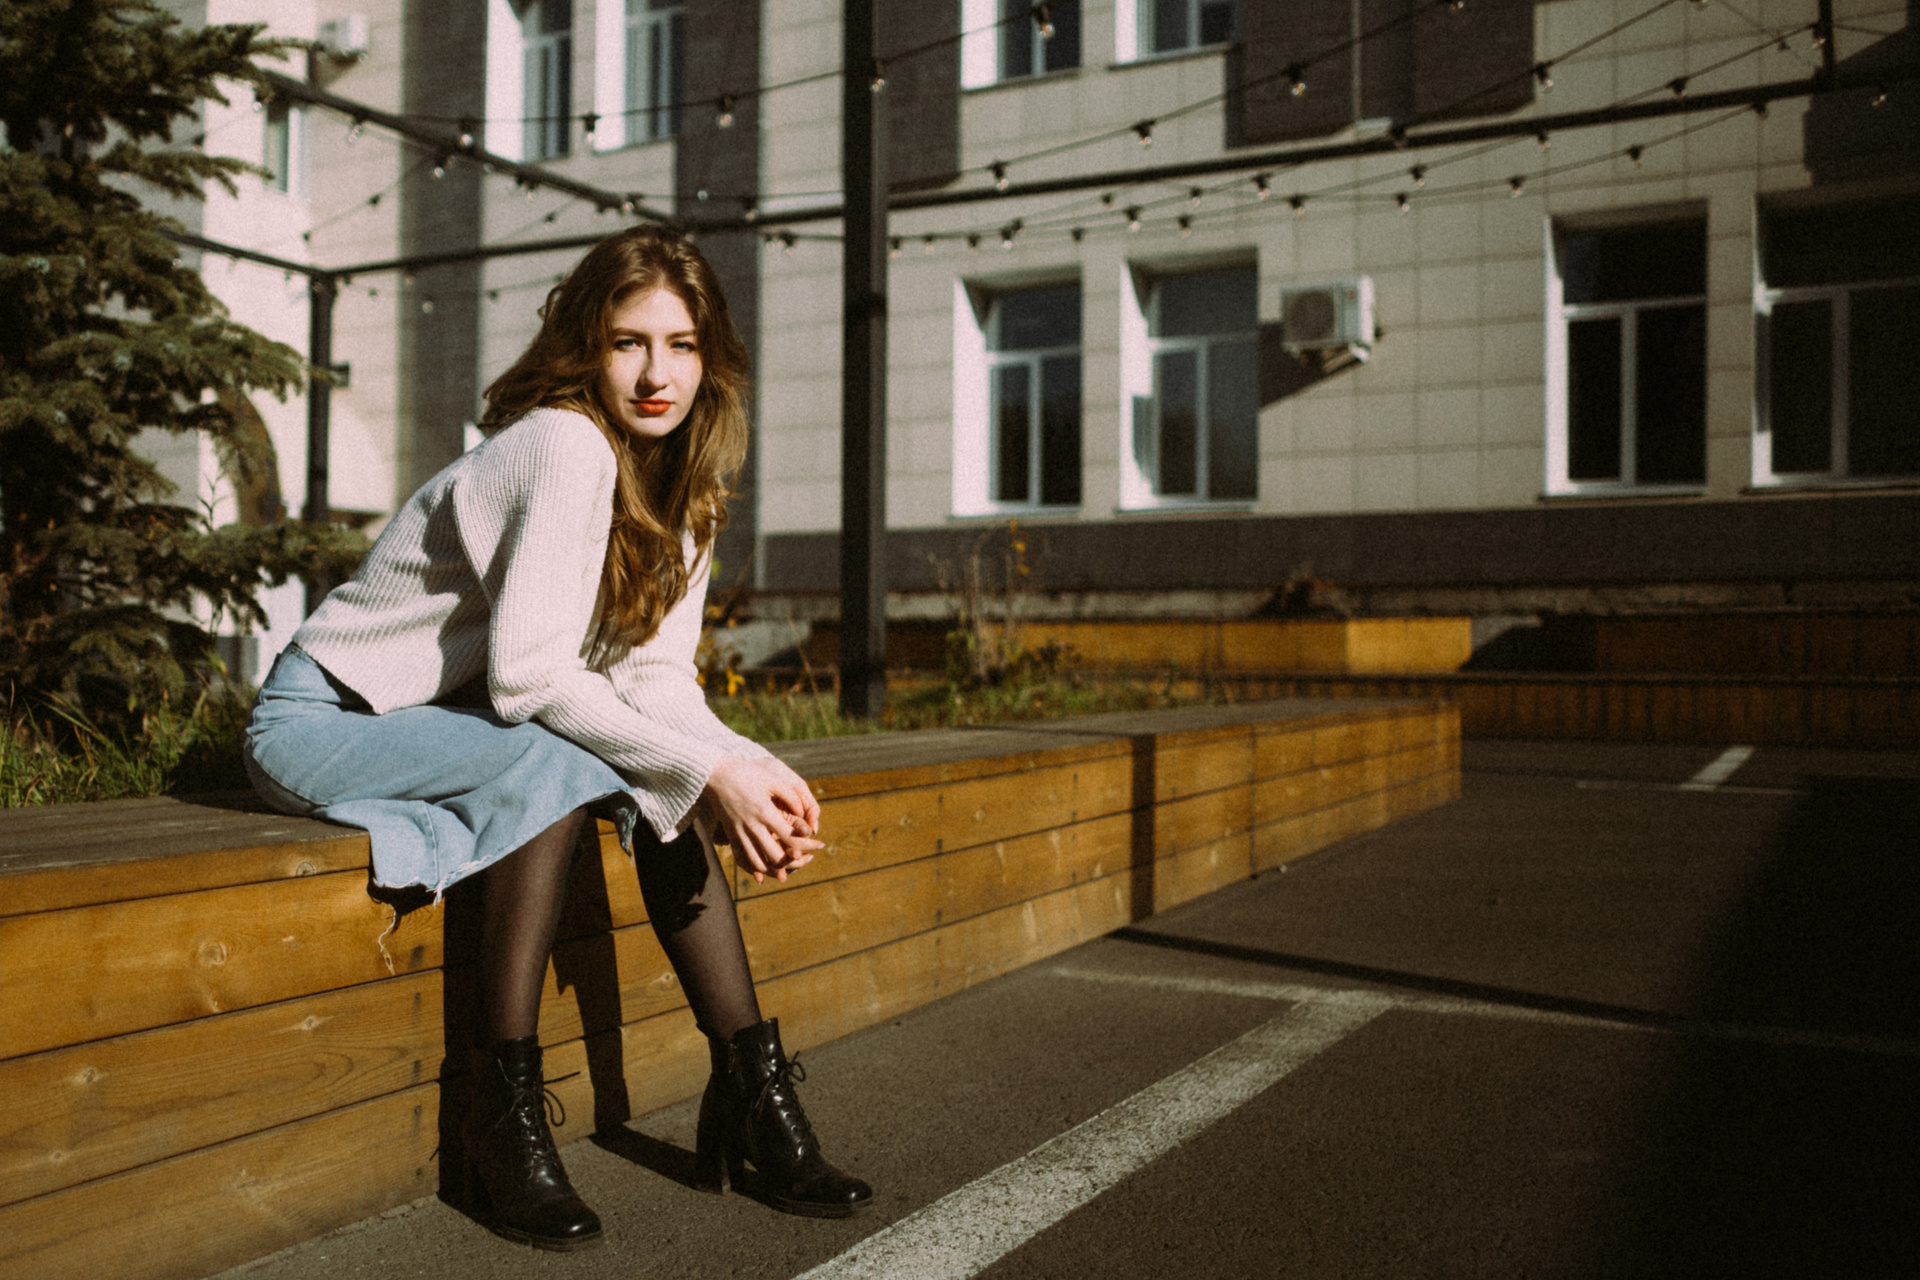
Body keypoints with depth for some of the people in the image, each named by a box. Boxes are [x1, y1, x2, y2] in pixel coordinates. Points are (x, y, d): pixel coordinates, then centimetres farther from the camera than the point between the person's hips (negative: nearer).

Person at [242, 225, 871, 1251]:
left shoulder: (681, 488, 4)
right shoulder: (568, 445, -23)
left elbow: (656, 678, -2)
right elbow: (527, 670, -30)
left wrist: (754, 772, -19)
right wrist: (707, 769, -30)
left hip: (447, 722, 8)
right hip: (320, 720, -8)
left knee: (656, 773, -11)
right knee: (560, 758, -31)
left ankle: (749, 1085, -9)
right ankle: (504, 1107, -21)